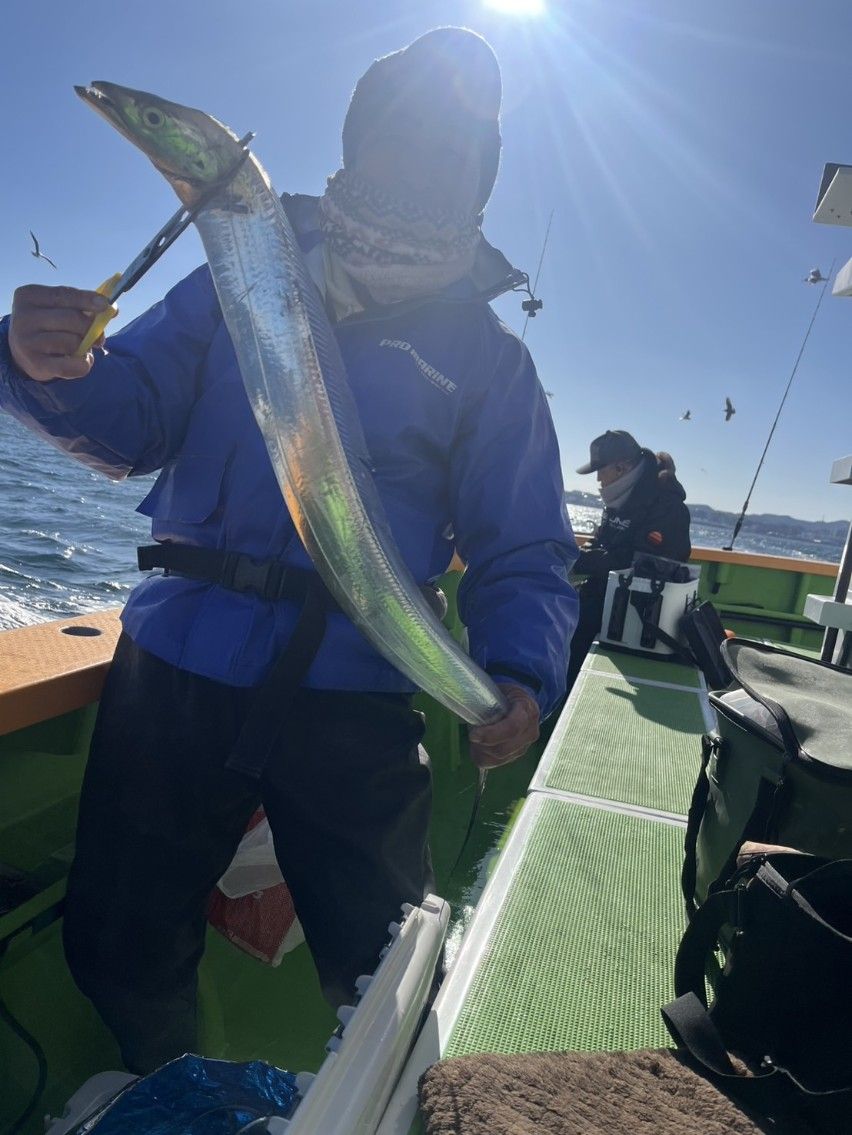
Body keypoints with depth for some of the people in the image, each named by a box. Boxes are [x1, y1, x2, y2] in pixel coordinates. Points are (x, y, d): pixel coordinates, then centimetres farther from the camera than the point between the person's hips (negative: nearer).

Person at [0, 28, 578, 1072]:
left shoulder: (489, 355, 5)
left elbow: (522, 553, 0)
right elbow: (133, 422, 4)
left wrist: (521, 676, -19)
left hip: (356, 705, -1)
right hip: (173, 667, 3)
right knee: (117, 951, 17)